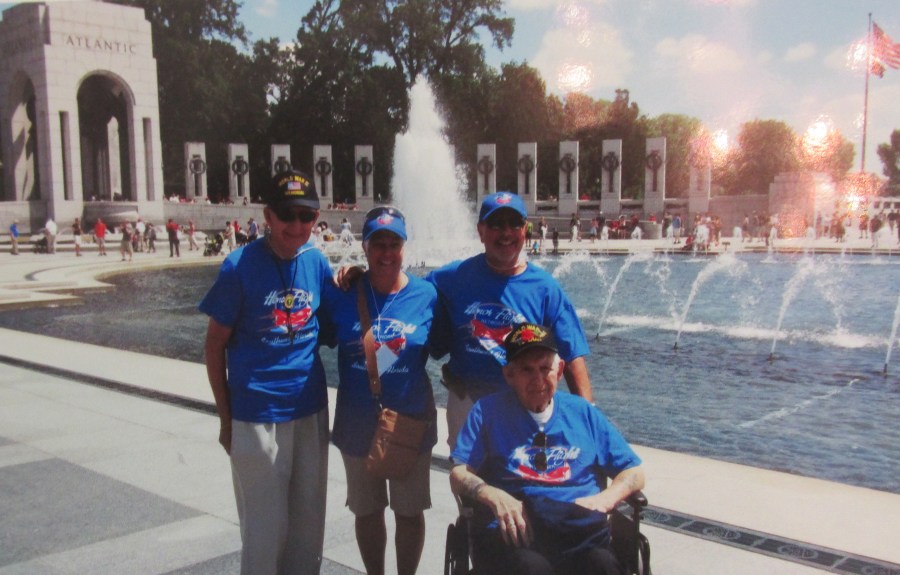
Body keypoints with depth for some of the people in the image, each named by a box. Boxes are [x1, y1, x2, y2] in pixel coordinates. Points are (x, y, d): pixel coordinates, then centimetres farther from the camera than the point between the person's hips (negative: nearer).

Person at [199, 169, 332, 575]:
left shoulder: (317, 263, 0)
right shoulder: (240, 265, -12)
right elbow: (215, 345, -5)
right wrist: (225, 418, -3)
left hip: (311, 411, 4)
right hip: (256, 416, -4)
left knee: (309, 522, 17)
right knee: (265, 526, 8)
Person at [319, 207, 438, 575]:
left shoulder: (426, 295, -9)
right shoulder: (341, 295, -8)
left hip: (411, 421, -1)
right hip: (358, 424, 1)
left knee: (410, 512, 15)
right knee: (367, 511, 19)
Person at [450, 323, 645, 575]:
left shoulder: (584, 412, 21)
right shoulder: (488, 411, 16)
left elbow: (634, 473, 21)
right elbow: (459, 474, 8)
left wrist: (603, 500, 1)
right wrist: (493, 496, -13)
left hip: (581, 529, 2)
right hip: (513, 532, -2)